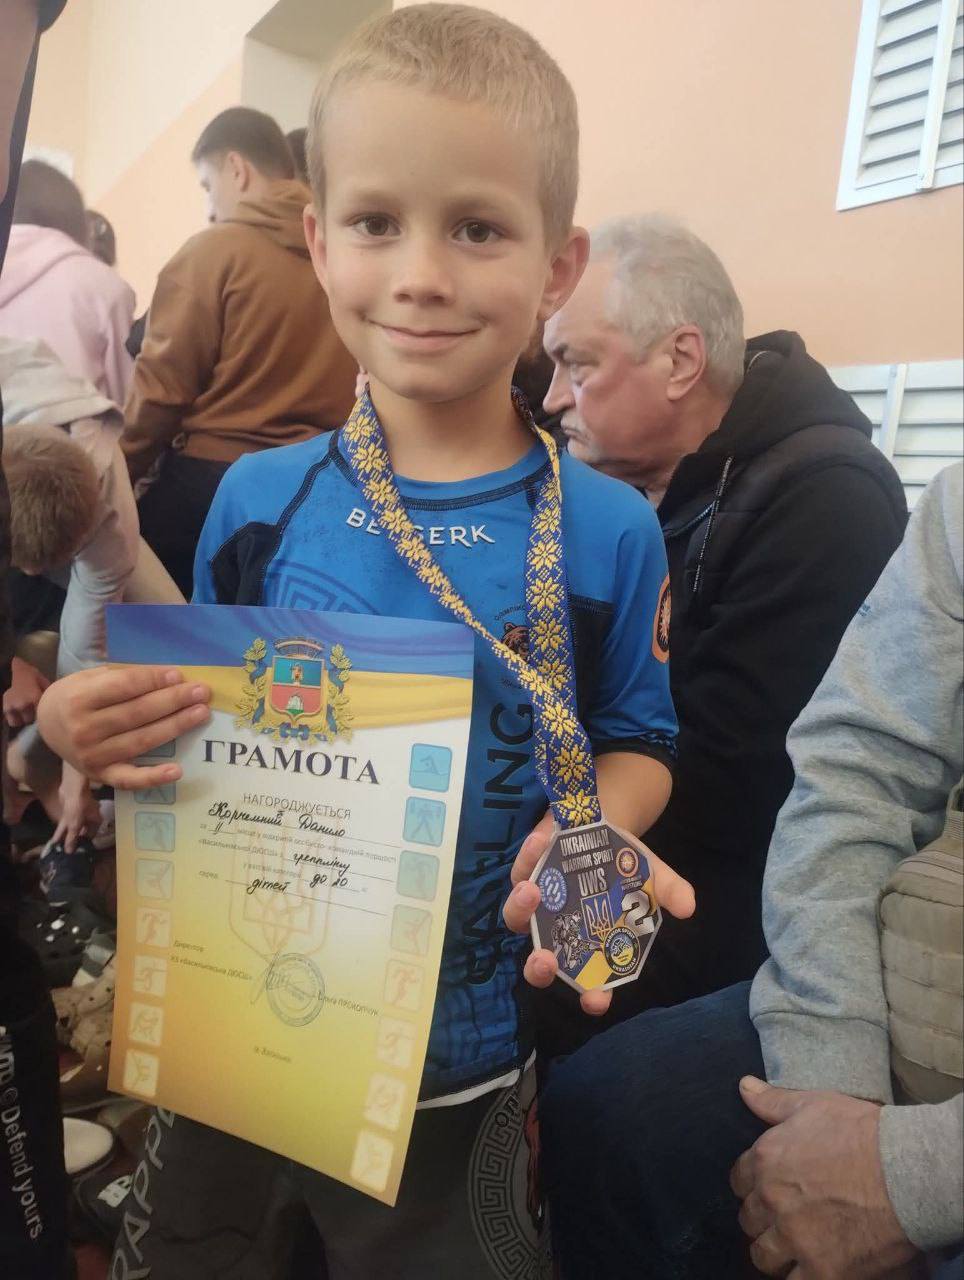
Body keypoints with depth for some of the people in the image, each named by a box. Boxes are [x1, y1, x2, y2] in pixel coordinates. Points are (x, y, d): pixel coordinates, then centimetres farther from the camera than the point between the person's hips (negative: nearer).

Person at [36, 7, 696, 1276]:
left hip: (458, 1054, -2)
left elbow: (635, 739, -3)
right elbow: (201, 722, 2)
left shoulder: (609, 531, -13)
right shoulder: (258, 499, -8)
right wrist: (106, 730, -18)